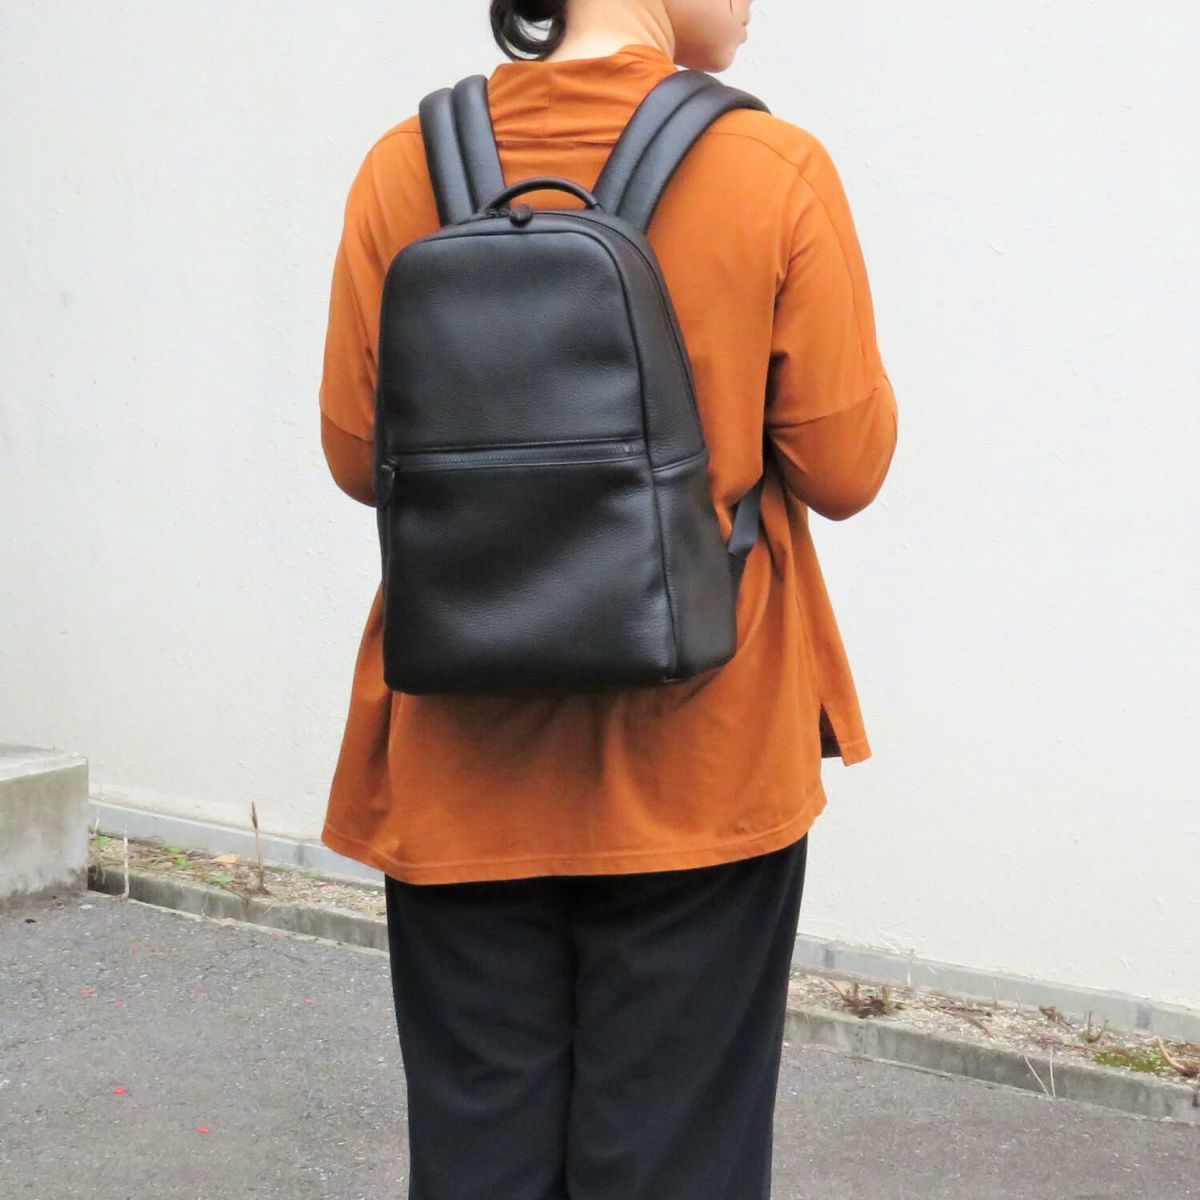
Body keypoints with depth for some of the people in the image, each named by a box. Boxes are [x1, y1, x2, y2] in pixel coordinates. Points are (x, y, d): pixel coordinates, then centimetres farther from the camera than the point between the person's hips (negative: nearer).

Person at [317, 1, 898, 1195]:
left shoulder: (404, 170, -4)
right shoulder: (778, 175, -10)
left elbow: (357, 456, 3)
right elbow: (846, 471, -6)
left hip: (467, 762, 3)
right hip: (700, 760, -2)